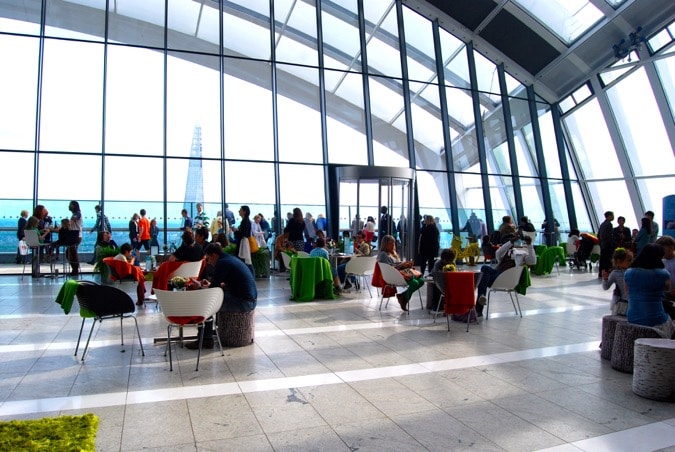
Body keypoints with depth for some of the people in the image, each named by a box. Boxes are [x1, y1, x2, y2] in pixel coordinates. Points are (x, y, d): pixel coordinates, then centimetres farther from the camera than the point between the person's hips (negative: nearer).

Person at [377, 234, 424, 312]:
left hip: (402, 271, 9)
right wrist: (402, 265, -15)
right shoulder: (383, 254, -5)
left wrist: (406, 263, 3)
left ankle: (402, 295, 2)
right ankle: (404, 302, -4)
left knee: (421, 280, -10)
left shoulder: (393, 253, 25)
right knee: (414, 283, -27)